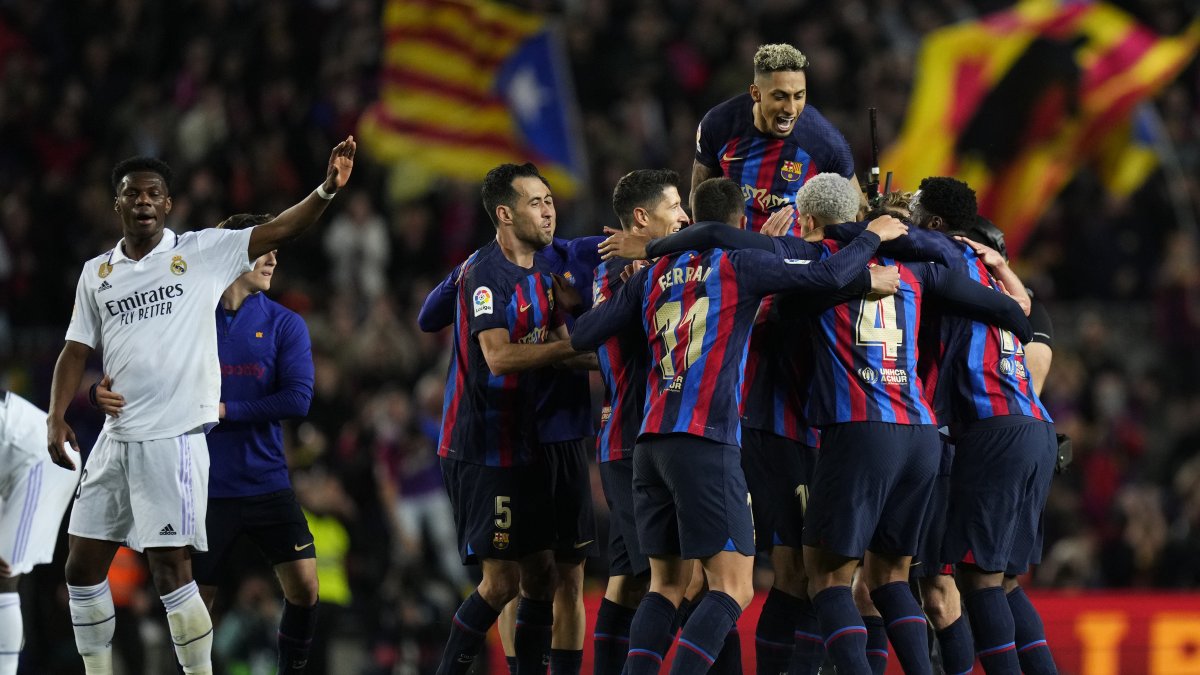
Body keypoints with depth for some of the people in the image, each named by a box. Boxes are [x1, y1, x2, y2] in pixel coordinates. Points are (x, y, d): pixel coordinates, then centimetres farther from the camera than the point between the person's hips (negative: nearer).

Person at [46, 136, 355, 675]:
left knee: (171, 569, -9)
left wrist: (326, 191, -26)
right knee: (82, 567, 8)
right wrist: (57, 417, -1)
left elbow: (278, 231, -10)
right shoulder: (96, 274, 11)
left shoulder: (201, 253, -2)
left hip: (176, 438, -5)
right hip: (115, 440, 5)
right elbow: (77, 350, 13)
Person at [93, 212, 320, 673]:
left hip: (268, 484, 1)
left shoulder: (284, 324, 2)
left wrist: (224, 410, -14)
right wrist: (109, 393, -20)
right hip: (207, 490, -1)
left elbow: (298, 399, -9)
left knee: (304, 584, -7)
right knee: (197, 600, 2)